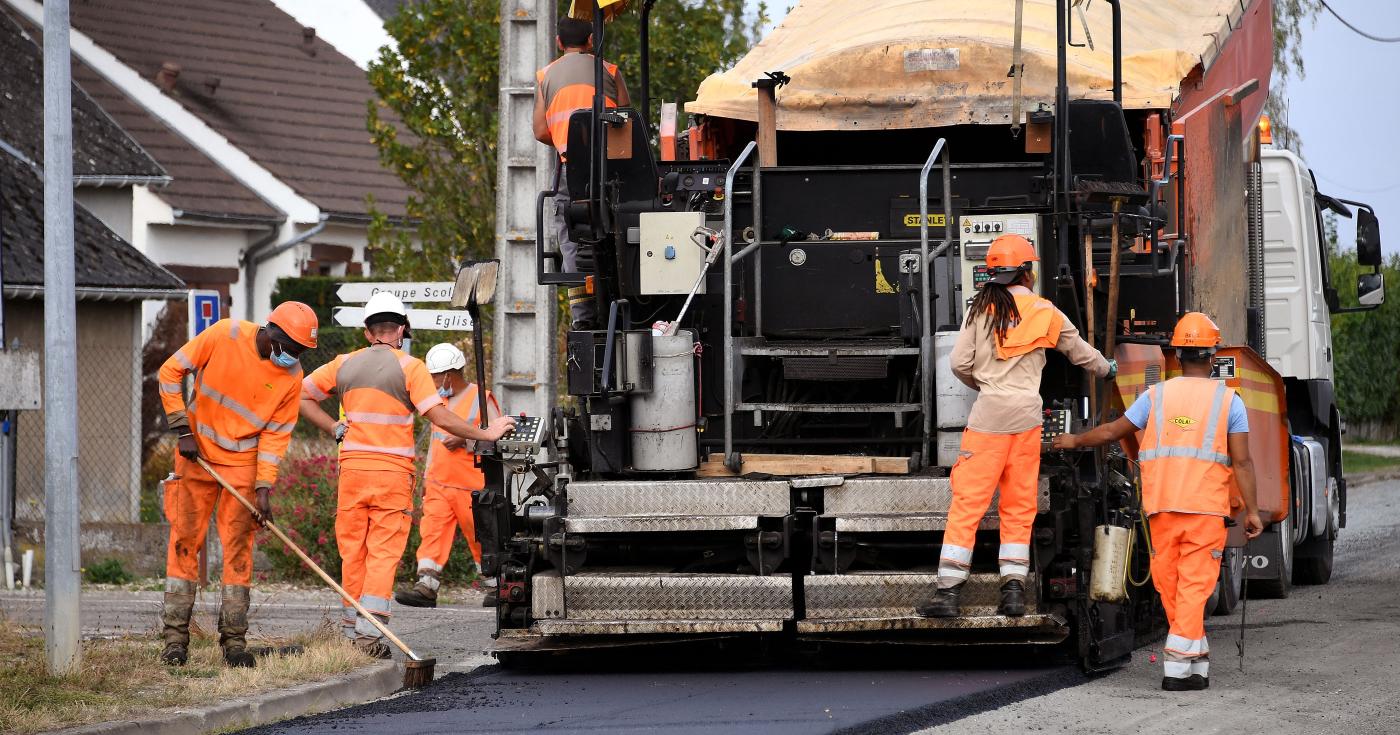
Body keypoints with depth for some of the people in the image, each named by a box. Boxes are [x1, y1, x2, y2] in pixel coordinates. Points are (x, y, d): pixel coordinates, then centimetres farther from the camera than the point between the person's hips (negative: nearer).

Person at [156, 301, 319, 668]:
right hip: (196, 455, -1)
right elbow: (170, 372, -8)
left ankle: (234, 640, 5)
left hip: (243, 463, 1)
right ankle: (175, 636, 4)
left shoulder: (291, 375, -9)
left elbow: (276, 433, -4)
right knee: (184, 541, -1)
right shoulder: (225, 336, -16)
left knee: (238, 548, 0)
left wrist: (264, 487, -12)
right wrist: (183, 429, -12)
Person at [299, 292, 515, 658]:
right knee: (384, 552, -4)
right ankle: (369, 632, -14)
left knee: (352, 550, 11)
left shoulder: (344, 364, 10)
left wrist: (335, 429, 9)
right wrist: (484, 434, -3)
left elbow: (302, 395, 12)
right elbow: (439, 416, -11)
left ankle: (351, 628, 15)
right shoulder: (410, 367, -4)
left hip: (352, 467, 4)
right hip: (393, 471, -4)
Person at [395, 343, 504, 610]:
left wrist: (466, 441, -20)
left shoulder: (480, 399, -7)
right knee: (432, 533, -9)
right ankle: (426, 587, -15)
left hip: (471, 486, -6)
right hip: (438, 485, 6)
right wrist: (427, 474, 24)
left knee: (481, 537, 4)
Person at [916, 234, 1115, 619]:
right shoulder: (1047, 314, 7)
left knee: (968, 502, -2)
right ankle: (1014, 589, 5)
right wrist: (1106, 368, 45)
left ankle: (948, 591, -6)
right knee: (1019, 507, 10)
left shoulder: (982, 308, 1)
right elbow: (1080, 352, 23)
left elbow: (960, 363, -1)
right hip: (1027, 415, 2)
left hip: (988, 414, -2)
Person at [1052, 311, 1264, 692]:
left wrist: (1075, 440, 30)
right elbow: (1242, 462, -5)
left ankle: (1197, 659, 16)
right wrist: (1252, 510, 0)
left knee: (1169, 583, 12)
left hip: (1162, 505, 2)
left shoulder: (1156, 396, 5)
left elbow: (1111, 431, 13)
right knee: (1194, 585, -2)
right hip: (1206, 506, -2)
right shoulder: (1228, 401, 0)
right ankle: (1178, 666, -9)